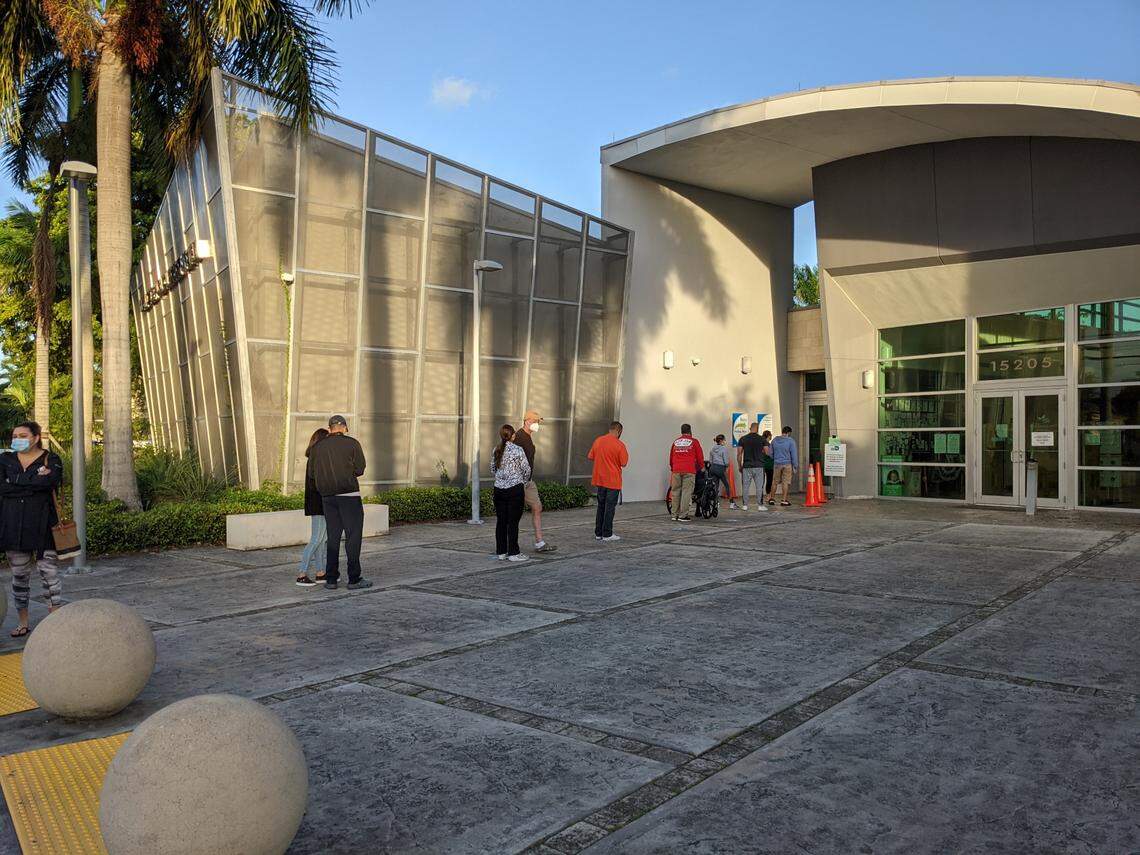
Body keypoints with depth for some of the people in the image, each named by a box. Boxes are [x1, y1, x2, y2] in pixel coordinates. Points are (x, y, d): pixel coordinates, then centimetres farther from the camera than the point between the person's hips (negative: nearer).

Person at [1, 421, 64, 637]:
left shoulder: (51, 459, 3)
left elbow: (52, 480, -17)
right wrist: (36, 479, -11)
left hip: (41, 524, -3)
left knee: (49, 572, -5)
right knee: (19, 575, 9)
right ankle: (22, 623, 20)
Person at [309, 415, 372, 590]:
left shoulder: (318, 447, 6)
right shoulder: (352, 444, -4)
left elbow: (312, 473, 8)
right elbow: (360, 469, -2)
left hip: (327, 497, 4)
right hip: (349, 496, -4)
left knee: (333, 537, 11)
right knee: (353, 536, 1)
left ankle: (331, 579, 10)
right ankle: (354, 579, 0)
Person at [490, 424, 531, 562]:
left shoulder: (496, 450, 6)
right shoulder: (518, 449, -9)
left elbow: (493, 470, 13)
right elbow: (526, 469, -5)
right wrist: (524, 481, 14)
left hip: (499, 489, 5)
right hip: (515, 489, -5)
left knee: (501, 521, 9)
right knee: (513, 522, 0)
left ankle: (501, 552, 15)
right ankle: (513, 553, 3)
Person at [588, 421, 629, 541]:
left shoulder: (598, 441, 2)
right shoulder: (619, 445, -15)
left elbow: (590, 457, 9)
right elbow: (624, 464, -12)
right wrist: (626, 454, 6)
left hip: (600, 480, 5)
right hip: (613, 481, -5)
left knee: (601, 506, 14)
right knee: (610, 507, 1)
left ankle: (598, 533, 17)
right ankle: (607, 534, 3)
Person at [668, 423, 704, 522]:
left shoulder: (675, 442, 16)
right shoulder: (694, 441, 5)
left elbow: (671, 457, 20)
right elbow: (700, 457, 6)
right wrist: (701, 467, 23)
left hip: (676, 470, 4)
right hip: (689, 471, -4)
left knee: (676, 492, 8)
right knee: (686, 492, -3)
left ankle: (675, 515, 10)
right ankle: (683, 516, -7)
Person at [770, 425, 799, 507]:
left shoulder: (774, 440, 5)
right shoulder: (791, 441, -8)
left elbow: (771, 453, 11)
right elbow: (794, 454, -7)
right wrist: (795, 466, -1)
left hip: (777, 464, 4)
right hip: (787, 464, -4)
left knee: (775, 482, 13)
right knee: (786, 483, 2)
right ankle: (783, 501, 2)